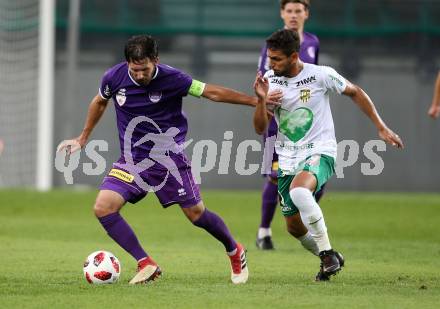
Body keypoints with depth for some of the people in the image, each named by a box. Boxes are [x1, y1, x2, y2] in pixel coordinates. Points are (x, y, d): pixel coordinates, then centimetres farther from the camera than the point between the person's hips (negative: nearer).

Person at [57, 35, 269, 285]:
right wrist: (83, 139, 23)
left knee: (196, 213, 1)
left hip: (169, 156, -3)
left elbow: (212, 92, -9)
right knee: (103, 207, -16)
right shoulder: (115, 77, -8)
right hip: (132, 159, 3)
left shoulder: (171, 78, -17)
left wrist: (256, 100, -10)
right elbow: (100, 102, 14)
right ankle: (147, 265, -9)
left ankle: (235, 252, 30)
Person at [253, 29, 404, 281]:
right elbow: (260, 128, 0)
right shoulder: (270, 80, -1)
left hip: (320, 152, -6)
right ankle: (330, 260, 35)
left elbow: (355, 93, 5)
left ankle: (327, 252, -22)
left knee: (298, 191, -36)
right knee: (294, 226, 8)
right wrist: (261, 100, -19)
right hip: (288, 159, 6)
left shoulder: (321, 75, -11)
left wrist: (382, 127, 5)